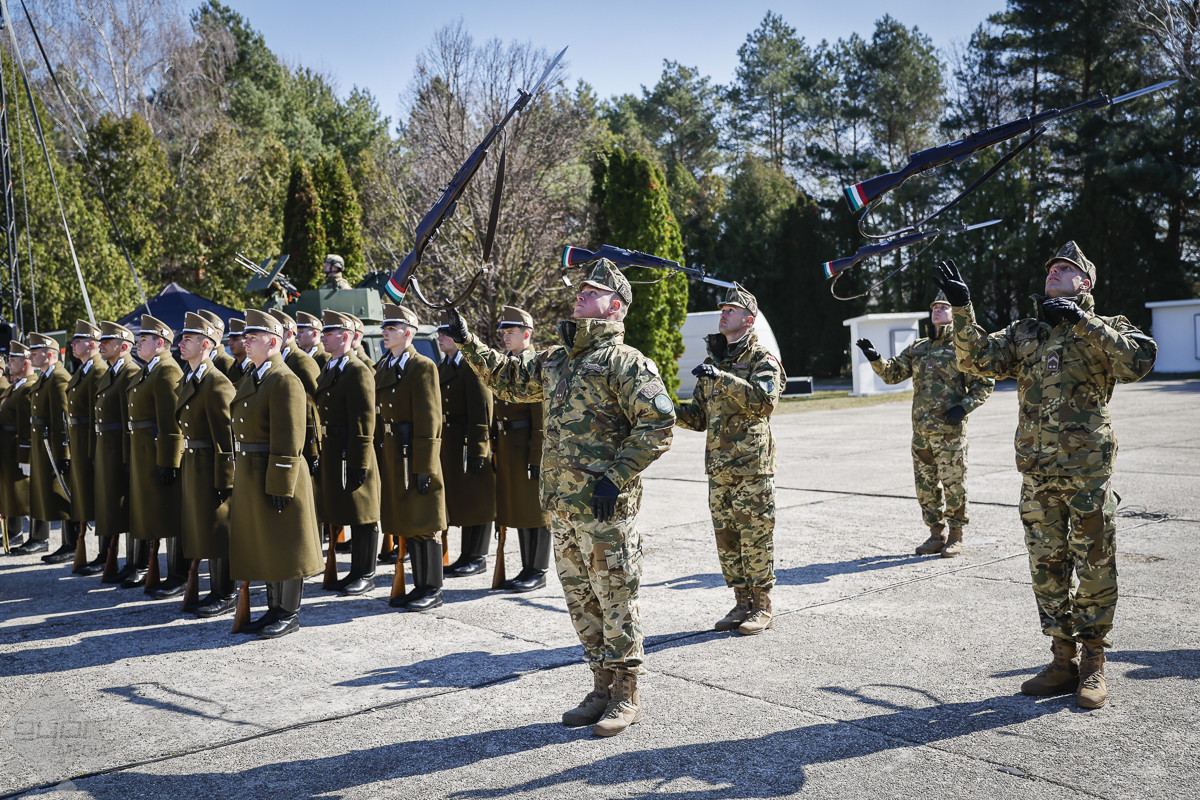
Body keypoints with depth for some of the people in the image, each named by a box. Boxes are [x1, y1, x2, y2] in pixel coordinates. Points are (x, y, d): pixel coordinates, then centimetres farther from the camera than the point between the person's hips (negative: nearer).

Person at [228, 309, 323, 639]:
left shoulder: (284, 380, -15)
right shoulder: (250, 379, 14)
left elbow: (288, 439, -20)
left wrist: (280, 485, -21)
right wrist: (240, 476, 16)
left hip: (275, 475, -9)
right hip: (250, 475, 10)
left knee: (284, 547, 1)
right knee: (262, 546, 16)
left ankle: (289, 615, 12)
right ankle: (274, 610, 27)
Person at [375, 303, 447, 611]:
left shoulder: (423, 367, -10)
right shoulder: (383, 368, 14)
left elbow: (428, 420, -14)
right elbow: (379, 415, 16)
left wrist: (423, 467, -17)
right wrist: (379, 457, 12)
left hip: (414, 457, -8)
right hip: (391, 457, 8)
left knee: (423, 526, -1)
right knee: (406, 526, 13)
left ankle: (433, 590, 8)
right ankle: (420, 587, 22)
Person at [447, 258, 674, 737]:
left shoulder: (625, 362, -9)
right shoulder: (557, 360, 15)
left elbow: (658, 425, -16)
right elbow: (510, 380, 29)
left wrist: (615, 477, -20)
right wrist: (468, 344, 22)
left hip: (604, 506, -8)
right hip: (562, 504, 8)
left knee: (616, 601, 2)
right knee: (581, 601, 15)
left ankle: (626, 696, 16)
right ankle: (603, 688, 28)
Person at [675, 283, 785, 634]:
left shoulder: (762, 359, -3)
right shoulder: (712, 362, 17)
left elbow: (765, 402, -23)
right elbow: (700, 417, 18)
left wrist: (722, 379, -29)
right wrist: (672, 412, -1)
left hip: (752, 466, -6)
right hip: (718, 467, 7)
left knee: (755, 539, -1)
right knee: (726, 539, 11)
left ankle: (762, 606, 12)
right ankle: (742, 603, 23)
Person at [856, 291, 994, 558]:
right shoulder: (917, 349, 14)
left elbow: (985, 384, -1)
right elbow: (892, 373, 11)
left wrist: (963, 407, -14)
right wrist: (875, 358, -8)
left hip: (950, 430, -5)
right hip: (921, 431, 5)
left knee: (953, 484, 0)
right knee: (926, 485, 11)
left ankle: (955, 537, 13)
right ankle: (936, 534, 23)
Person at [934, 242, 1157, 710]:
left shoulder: (1105, 329, 3)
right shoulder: (1024, 333, 13)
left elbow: (1137, 363, -16)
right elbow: (979, 359, 1)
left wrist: (1081, 320, -18)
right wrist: (962, 309, -11)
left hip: (1088, 472, -4)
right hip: (1037, 475, 4)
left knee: (1094, 569, 4)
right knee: (1047, 570, 10)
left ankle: (1093, 665, 16)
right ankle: (1063, 661, 22)